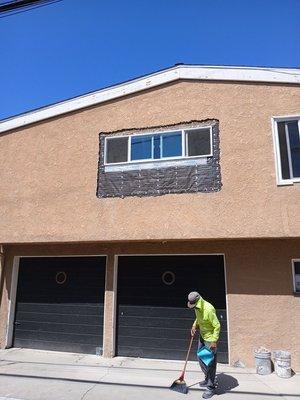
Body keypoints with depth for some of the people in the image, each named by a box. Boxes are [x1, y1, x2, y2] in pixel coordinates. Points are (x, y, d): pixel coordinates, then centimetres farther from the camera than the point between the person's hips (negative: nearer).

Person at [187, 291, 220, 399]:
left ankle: (211, 388, 16)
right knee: (200, 358, 20)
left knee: (210, 363, 1)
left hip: (210, 339, -9)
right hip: (202, 337, 9)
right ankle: (207, 379, 40)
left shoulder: (208, 309, -32)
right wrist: (194, 326, -1)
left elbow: (217, 326, -25)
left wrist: (214, 341, -23)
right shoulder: (197, 307, -5)